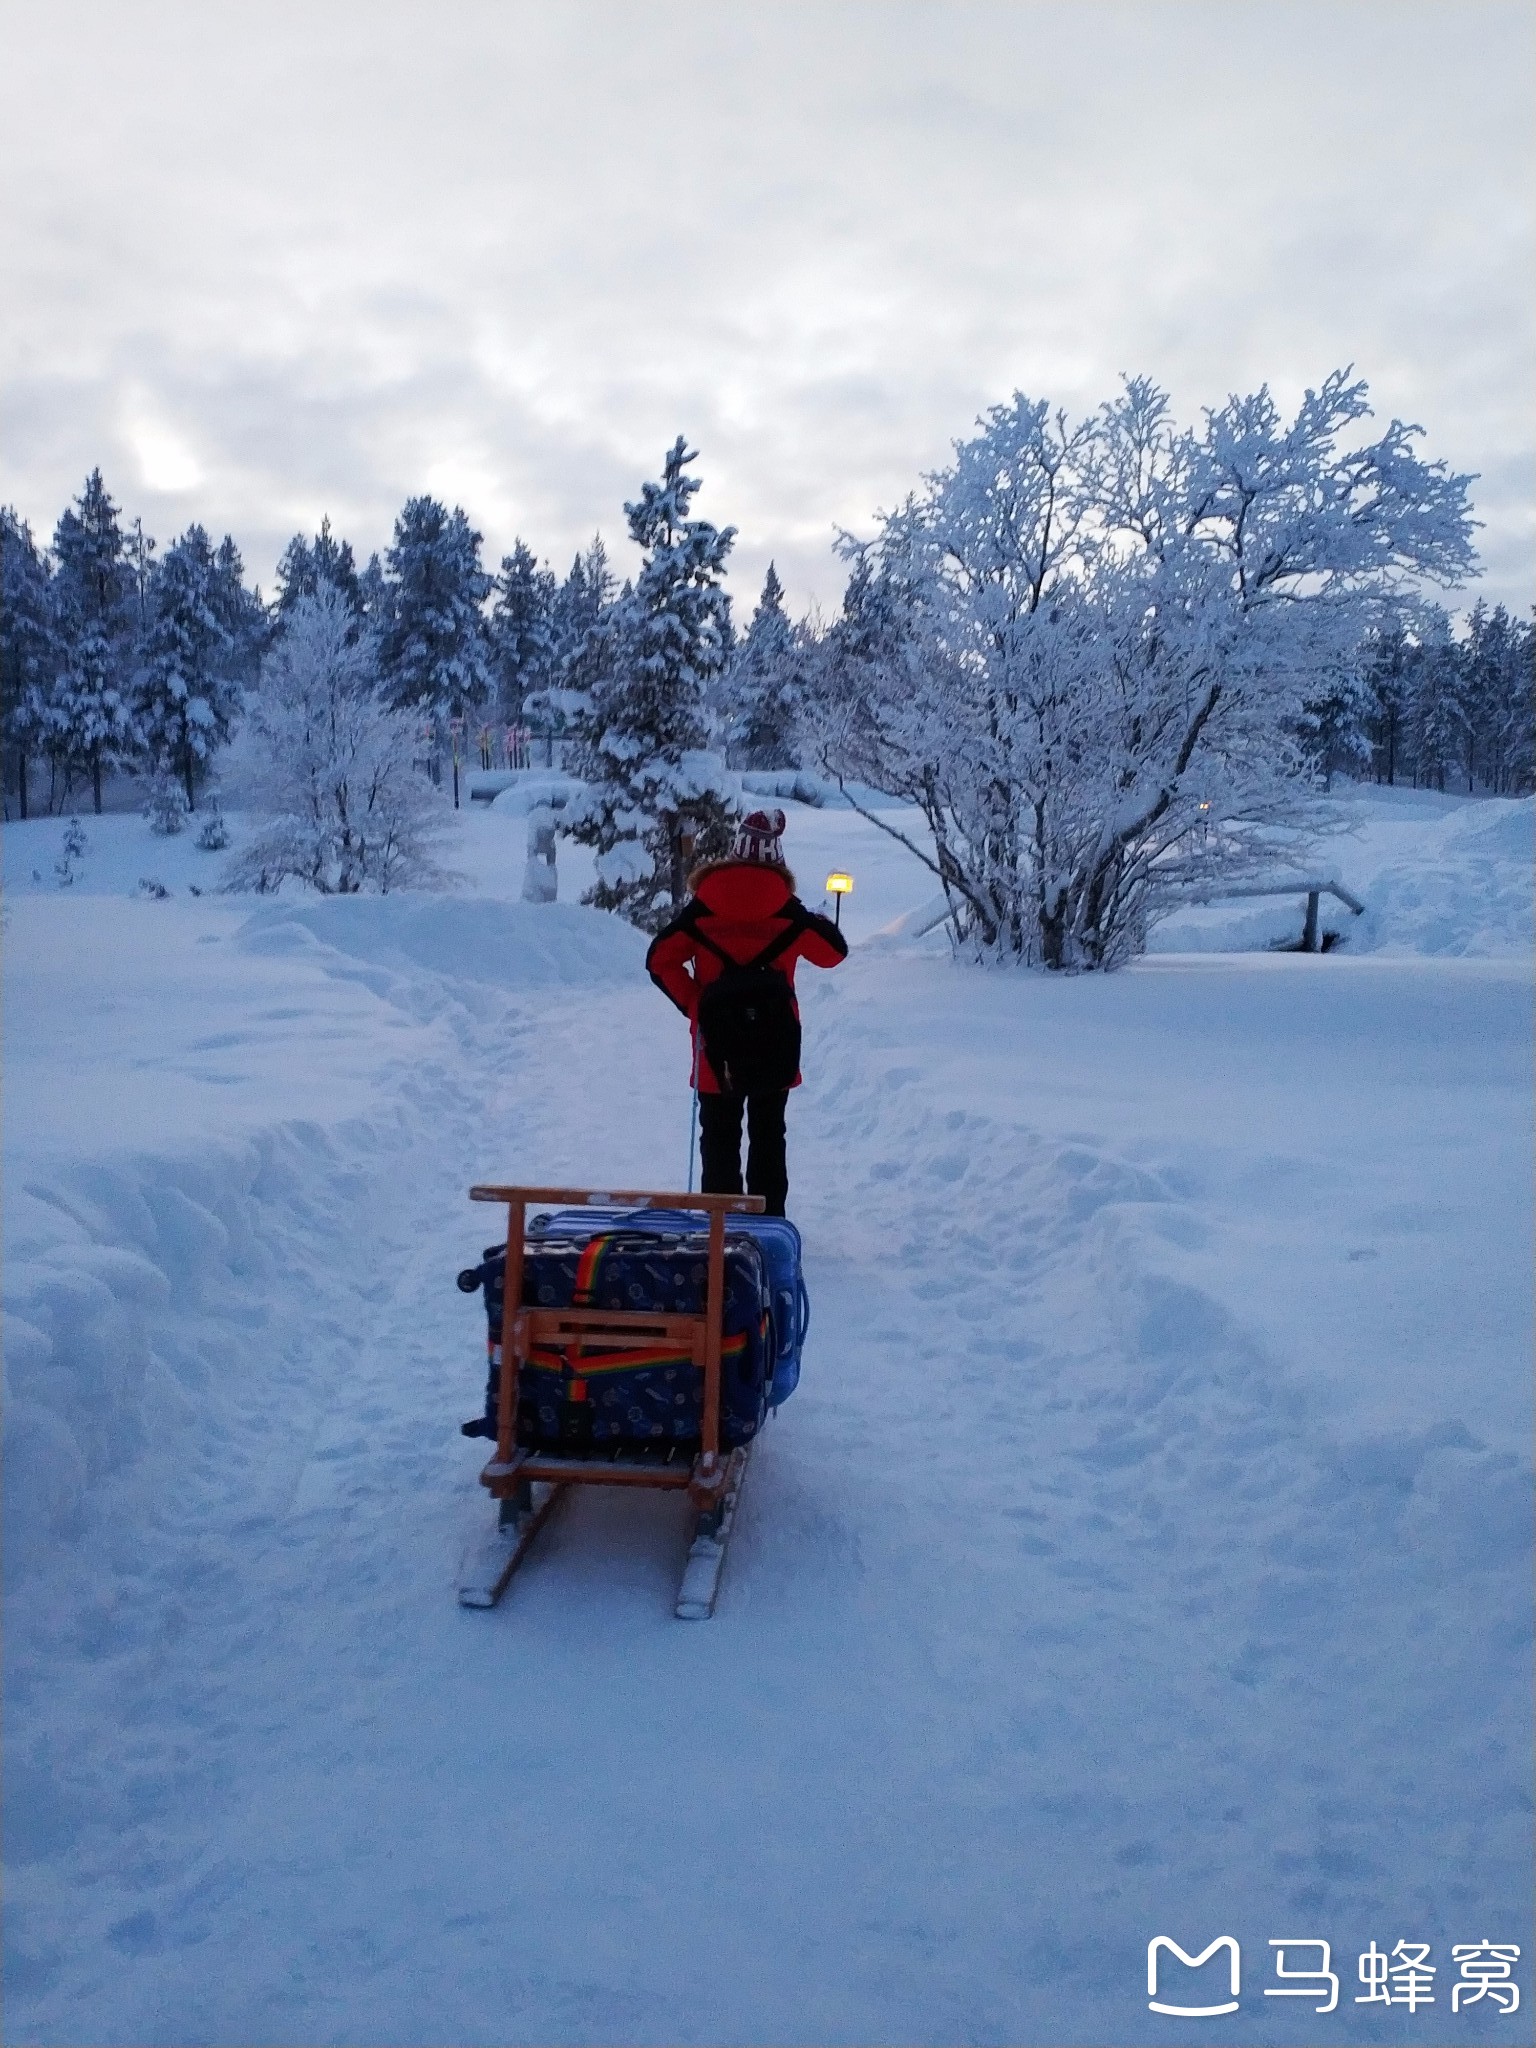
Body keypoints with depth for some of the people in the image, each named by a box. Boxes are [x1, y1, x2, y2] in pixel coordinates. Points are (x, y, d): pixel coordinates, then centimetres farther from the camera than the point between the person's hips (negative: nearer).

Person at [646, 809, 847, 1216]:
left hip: (718, 1039, 0)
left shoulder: (704, 905, -3)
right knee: (768, 1135, 11)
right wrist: (822, 925, 28)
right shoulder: (787, 910, -4)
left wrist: (692, 1003, 0)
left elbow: (660, 960, -5)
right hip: (775, 1043, 0)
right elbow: (833, 952, 8)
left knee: (719, 1136, 9)